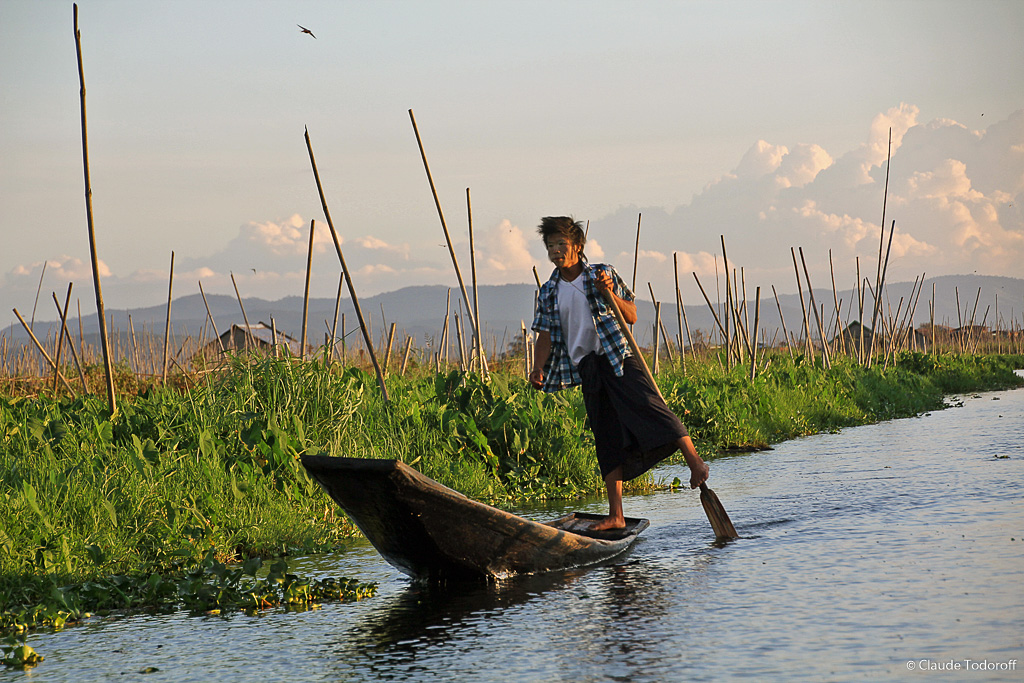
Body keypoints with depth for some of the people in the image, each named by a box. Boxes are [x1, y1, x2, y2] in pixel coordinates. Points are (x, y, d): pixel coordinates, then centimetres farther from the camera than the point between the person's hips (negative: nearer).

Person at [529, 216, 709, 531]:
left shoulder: (603, 274, 2)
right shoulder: (549, 292, 11)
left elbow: (632, 316, 0)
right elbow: (546, 335, 9)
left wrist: (610, 293, -17)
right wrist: (539, 367, -9)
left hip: (620, 358, -3)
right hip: (587, 368, 3)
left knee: (650, 407, -24)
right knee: (606, 439, 3)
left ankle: (694, 460, -28)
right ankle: (615, 515, 3)